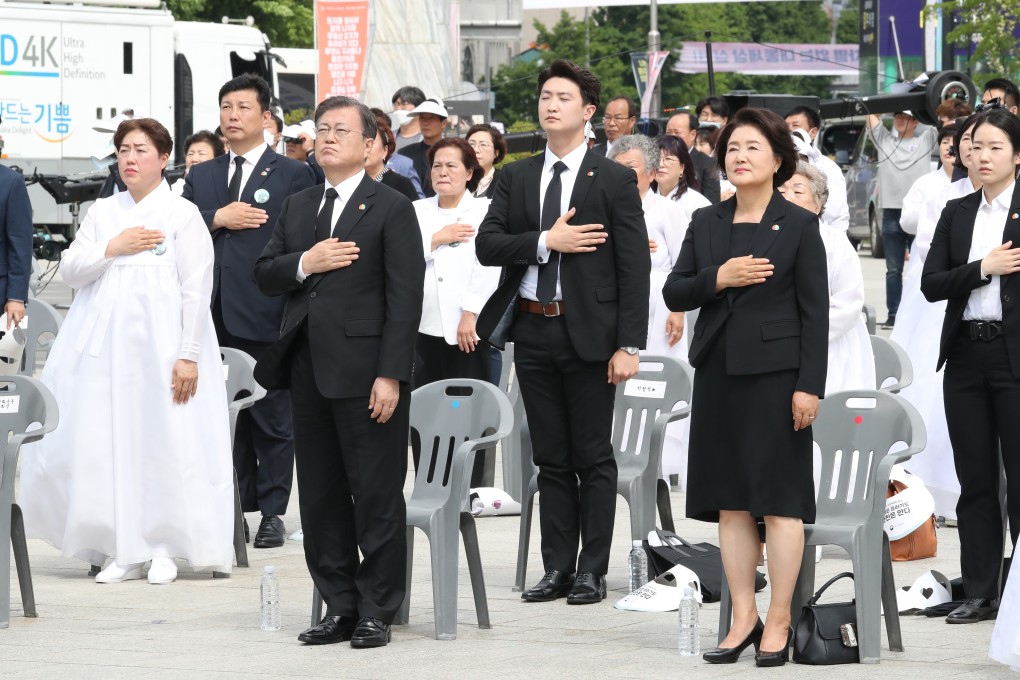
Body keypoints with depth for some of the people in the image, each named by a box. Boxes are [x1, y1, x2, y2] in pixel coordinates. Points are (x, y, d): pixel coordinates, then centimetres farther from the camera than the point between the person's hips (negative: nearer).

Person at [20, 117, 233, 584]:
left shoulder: (183, 215, 1)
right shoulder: (101, 213, 15)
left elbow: (196, 291, -3)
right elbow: (70, 271, 9)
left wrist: (189, 356, -10)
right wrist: (112, 248, -6)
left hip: (160, 346, -4)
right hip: (105, 347, 4)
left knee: (166, 442, -6)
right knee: (106, 445, -1)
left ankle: (166, 548, 3)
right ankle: (124, 551, 6)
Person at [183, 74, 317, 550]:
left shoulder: (293, 175, 3)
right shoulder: (200, 177, 16)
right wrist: (218, 219, -8)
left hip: (266, 315, -4)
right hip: (214, 314, 4)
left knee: (271, 417, -1)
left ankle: (272, 514, 4)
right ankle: (233, 510, 13)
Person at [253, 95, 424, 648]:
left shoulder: (391, 209, -3)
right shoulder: (298, 207, 16)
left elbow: (405, 298, -9)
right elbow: (264, 276, 13)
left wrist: (391, 375, -16)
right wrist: (304, 264, -8)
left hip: (365, 372, -6)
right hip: (308, 371, 6)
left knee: (377, 496, -2)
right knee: (320, 496, 9)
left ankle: (377, 611, 5)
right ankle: (339, 607, 16)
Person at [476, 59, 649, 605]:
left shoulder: (614, 181, -2)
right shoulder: (515, 178, 10)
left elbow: (634, 267, -6)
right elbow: (487, 246, 0)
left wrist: (629, 345, -12)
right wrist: (546, 241, -15)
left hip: (588, 332, -4)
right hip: (533, 330, 4)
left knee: (593, 457, 1)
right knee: (550, 458, 9)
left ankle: (592, 571, 6)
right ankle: (557, 568, 15)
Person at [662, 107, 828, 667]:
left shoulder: (799, 225, -2)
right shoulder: (705, 223, 11)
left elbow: (815, 311, -5)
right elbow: (673, 294, 7)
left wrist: (809, 385, -12)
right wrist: (718, 278, -11)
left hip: (775, 374, -5)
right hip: (719, 372, 5)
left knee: (779, 497, -2)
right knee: (730, 499, 6)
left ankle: (778, 621, 3)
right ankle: (743, 618, 12)